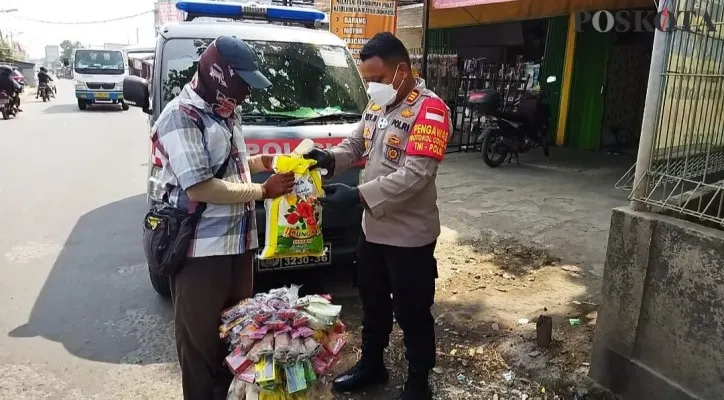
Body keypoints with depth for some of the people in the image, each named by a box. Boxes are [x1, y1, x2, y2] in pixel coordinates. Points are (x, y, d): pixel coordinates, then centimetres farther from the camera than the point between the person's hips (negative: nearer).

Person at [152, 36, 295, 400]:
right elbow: (199, 187, -23)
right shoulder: (182, 115, -16)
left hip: (237, 243, 9)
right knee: (201, 339, 7)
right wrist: (262, 191, -17)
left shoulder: (221, 112, 12)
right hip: (201, 249, -9)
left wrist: (259, 162, 10)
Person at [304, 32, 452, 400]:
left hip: (409, 235, -8)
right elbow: (355, 144, 15)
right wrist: (329, 158, -7)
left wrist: (358, 194, -31)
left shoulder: (429, 110, -20)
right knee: (373, 303, 23)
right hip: (373, 228, 8)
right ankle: (371, 365, 44)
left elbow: (416, 175, -28)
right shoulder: (376, 105, 7)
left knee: (412, 313, 9)